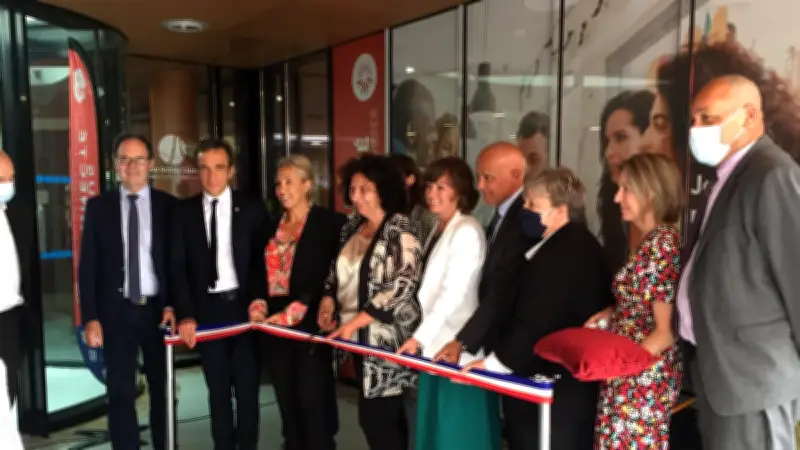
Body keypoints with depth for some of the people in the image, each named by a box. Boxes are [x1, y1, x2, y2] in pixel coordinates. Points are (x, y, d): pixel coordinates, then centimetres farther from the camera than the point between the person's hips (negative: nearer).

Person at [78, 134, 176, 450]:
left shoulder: (169, 205, 2)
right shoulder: (98, 206, 3)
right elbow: (87, 266, 1)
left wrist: (172, 305, -8)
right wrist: (90, 318, -5)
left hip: (158, 309, 0)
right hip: (115, 312, 0)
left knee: (163, 389, 11)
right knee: (120, 393, 5)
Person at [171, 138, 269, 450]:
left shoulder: (252, 209, 1)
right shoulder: (184, 212, 4)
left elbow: (262, 260, -2)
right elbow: (178, 268, 0)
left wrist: (259, 300, -17)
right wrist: (185, 315, -9)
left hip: (244, 306, -1)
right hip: (206, 310, 1)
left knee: (247, 388, 7)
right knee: (218, 390, 12)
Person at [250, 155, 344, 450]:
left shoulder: (329, 223, -5)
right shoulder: (272, 226, 14)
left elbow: (328, 274, -12)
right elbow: (260, 271, 14)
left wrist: (294, 311, -17)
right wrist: (257, 303, -4)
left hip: (310, 325, -6)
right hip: (276, 325, 6)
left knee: (312, 402, -3)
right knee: (287, 403, 13)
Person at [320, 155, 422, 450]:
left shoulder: (400, 230, -12)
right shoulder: (352, 228, 11)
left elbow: (402, 286, -20)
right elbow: (339, 271, 18)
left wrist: (355, 321, -20)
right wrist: (328, 299, -2)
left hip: (387, 338, -7)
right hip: (360, 337, 7)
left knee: (374, 417, -4)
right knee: (387, 416, 15)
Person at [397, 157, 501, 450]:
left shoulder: (467, 231, -14)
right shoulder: (439, 230, 13)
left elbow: (453, 294, -19)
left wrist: (420, 336, -15)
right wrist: (421, 336, 6)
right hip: (435, 345, 9)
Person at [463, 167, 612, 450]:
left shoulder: (561, 252, -21)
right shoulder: (579, 245, 12)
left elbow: (536, 321, -23)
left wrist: (494, 363, -13)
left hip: (555, 387, -10)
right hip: (568, 380, 10)